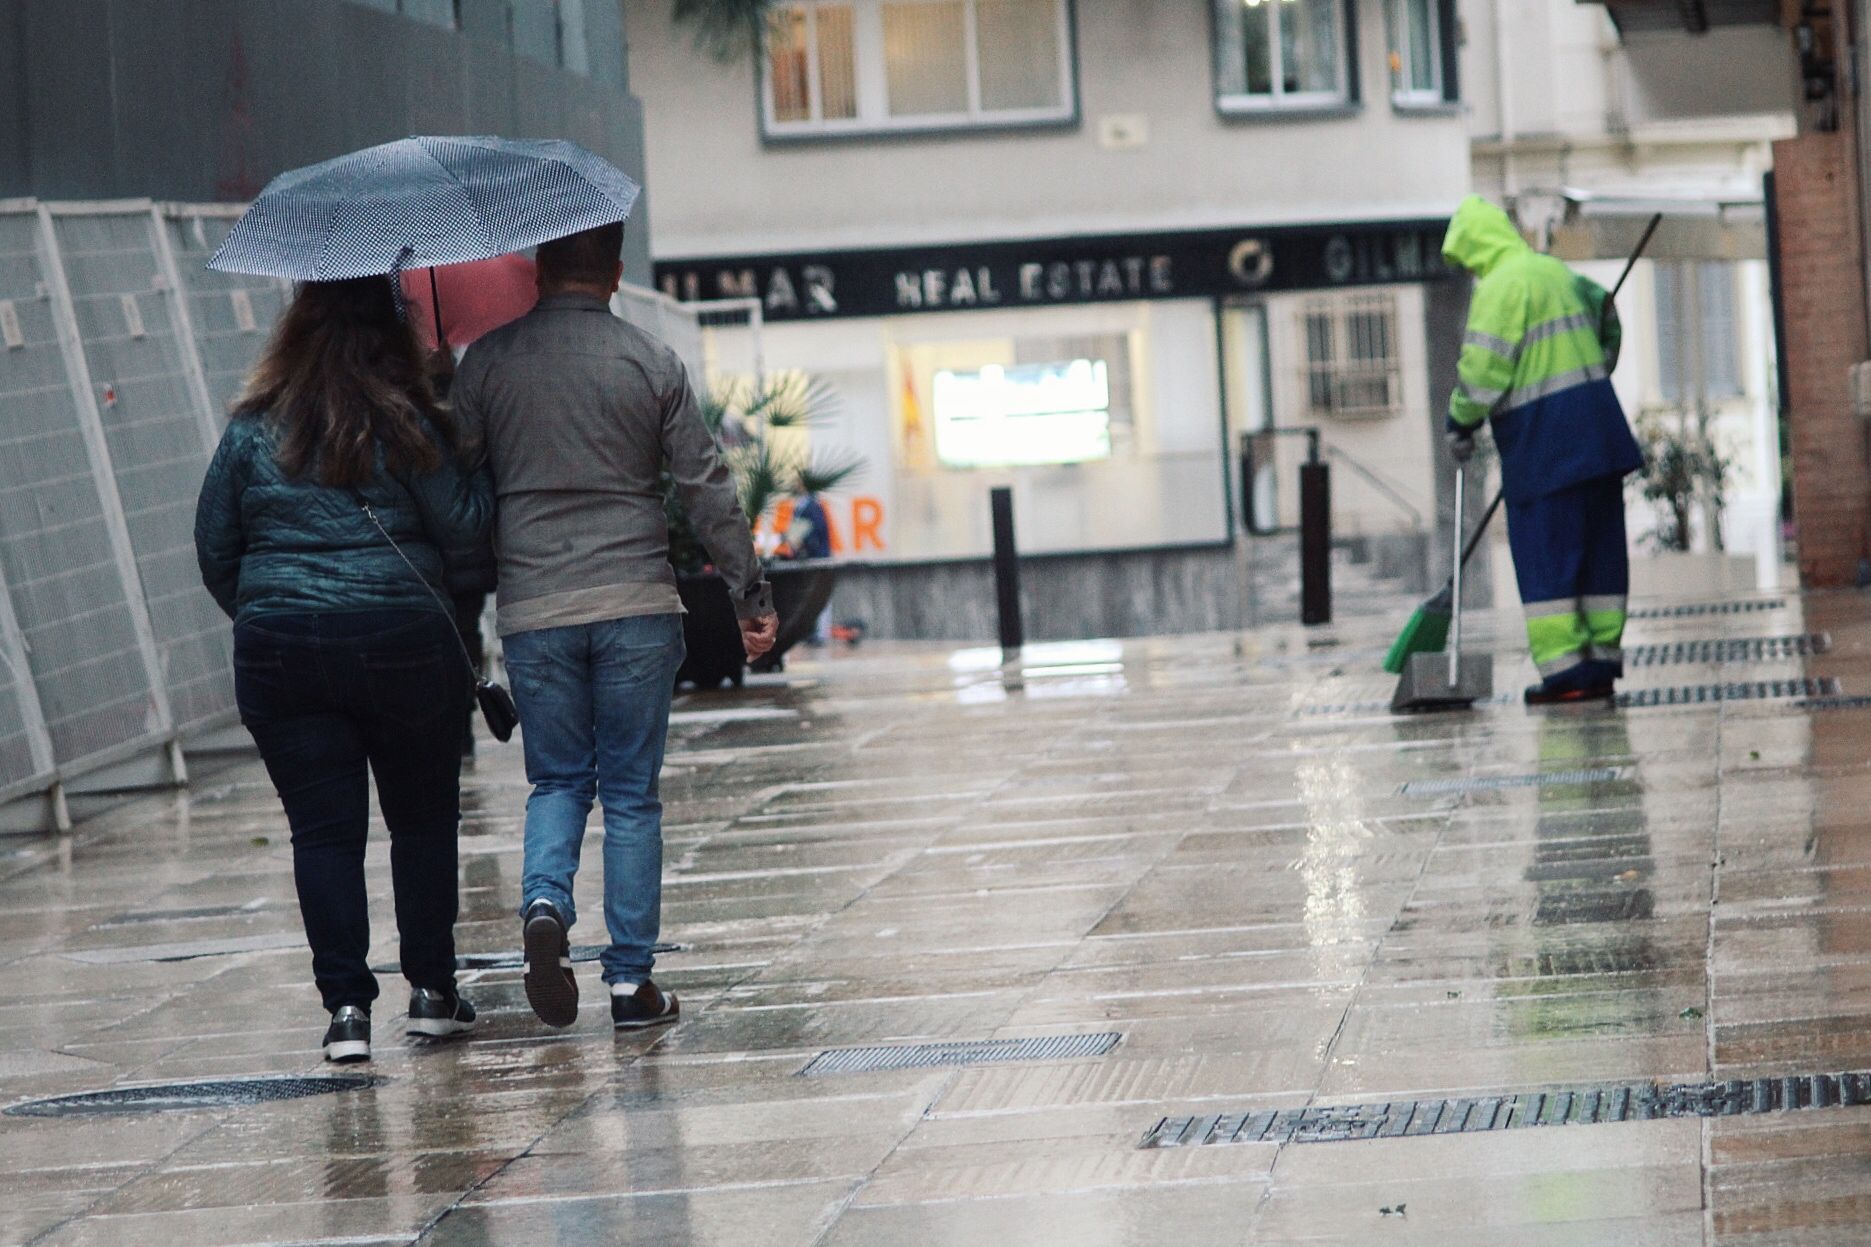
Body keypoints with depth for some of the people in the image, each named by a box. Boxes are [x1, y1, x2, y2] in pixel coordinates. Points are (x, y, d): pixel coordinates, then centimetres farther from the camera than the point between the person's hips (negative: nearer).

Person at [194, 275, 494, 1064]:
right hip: (401, 642, -2)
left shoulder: (253, 430, 3)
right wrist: (489, 476, 14)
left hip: (279, 650, 2)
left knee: (323, 829, 3)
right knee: (423, 817, 13)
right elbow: (462, 525, -4)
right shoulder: (406, 426, -6)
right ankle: (431, 990, 16)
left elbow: (214, 547, 8)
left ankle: (346, 1005, -3)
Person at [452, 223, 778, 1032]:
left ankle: (544, 903, -14)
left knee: (556, 781, 15)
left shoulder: (488, 362, 1)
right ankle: (631, 980, 5)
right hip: (637, 604, -1)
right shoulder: (652, 364, -1)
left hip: (532, 611, 1)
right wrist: (750, 593, 7)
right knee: (631, 792, 6)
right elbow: (707, 489, 0)